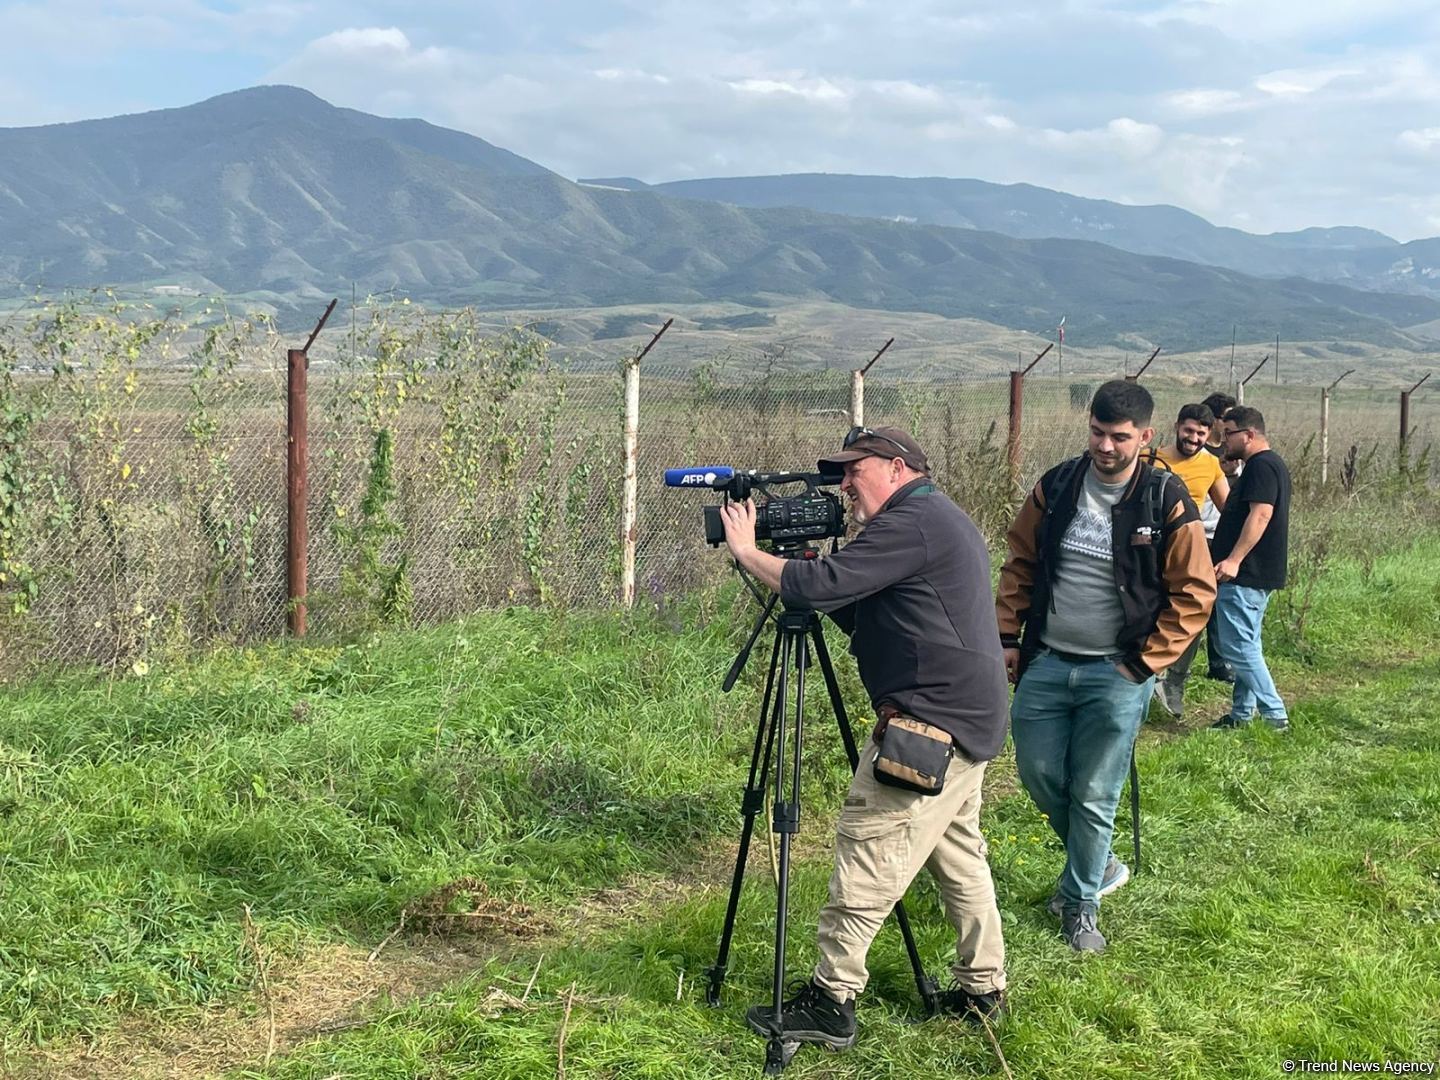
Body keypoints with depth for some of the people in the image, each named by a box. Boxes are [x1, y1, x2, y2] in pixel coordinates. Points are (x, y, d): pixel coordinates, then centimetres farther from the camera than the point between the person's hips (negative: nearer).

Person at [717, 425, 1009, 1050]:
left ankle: (830, 1002, -2)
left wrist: (746, 551, -9)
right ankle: (982, 988, 27)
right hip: (970, 721, 11)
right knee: (958, 853, 18)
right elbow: (859, 614, 20)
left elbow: (818, 586, -23)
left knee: (866, 851, -7)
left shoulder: (911, 523, -15)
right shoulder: (942, 520, 19)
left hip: (931, 725, -11)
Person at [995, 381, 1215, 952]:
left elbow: (1194, 593, -6)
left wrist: (1145, 663, -10)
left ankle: (1081, 902, 23)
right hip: (1045, 663, 4)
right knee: (1037, 774, 8)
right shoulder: (1056, 487, 1)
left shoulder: (1167, 504, -9)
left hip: (1116, 673, -4)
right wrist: (1009, 636, 4)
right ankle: (1097, 863, 34)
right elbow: (1019, 563, 10)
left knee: (1093, 796, 3)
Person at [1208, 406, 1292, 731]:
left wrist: (1234, 559, -30)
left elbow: (1261, 514, -25)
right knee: (1246, 646, 14)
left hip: (1245, 574, -11)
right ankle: (1242, 714, 19)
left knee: (1239, 647, -9)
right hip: (1257, 574, 11)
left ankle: (1275, 716, -6)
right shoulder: (1270, 464, 19)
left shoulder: (1261, 466, -15)